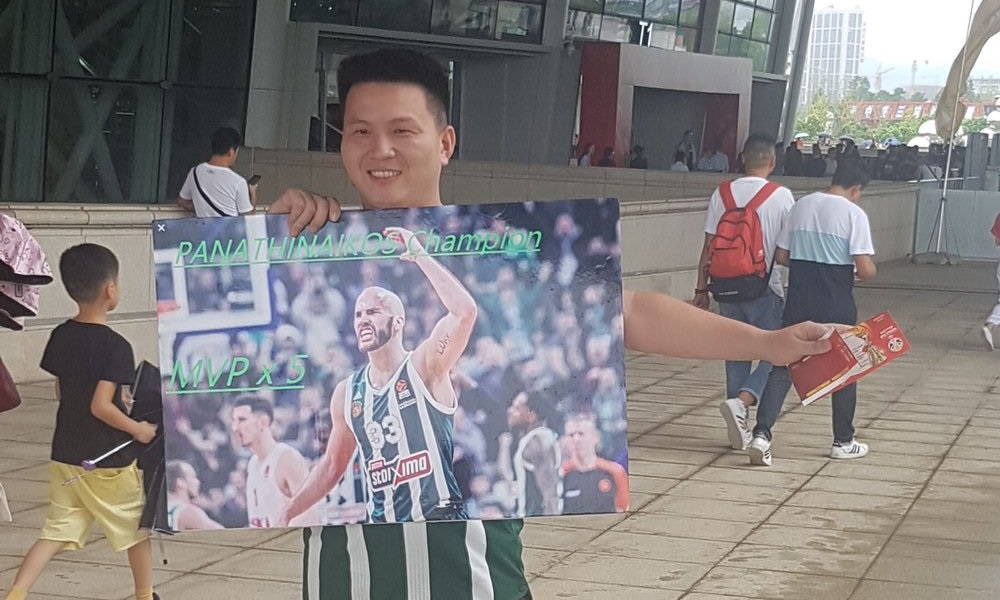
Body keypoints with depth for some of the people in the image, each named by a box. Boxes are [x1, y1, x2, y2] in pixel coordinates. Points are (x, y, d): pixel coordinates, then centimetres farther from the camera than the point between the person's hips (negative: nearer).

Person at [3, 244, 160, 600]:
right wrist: (138, 429, -10)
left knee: (57, 532, 8)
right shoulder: (115, 346, -19)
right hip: (109, 461, -5)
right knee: (135, 529, 15)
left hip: (65, 455, 5)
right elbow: (101, 406, -24)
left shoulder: (60, 337, 1)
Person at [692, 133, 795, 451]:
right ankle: (740, 401, -16)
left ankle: (740, 429, 15)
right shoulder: (781, 196, -7)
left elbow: (709, 247, 2)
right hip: (766, 289, -3)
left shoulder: (722, 193, 1)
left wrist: (701, 289, 9)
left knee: (736, 356, 12)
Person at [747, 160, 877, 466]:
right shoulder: (853, 213, -8)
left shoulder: (800, 206, 7)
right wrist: (859, 271, 9)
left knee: (782, 368, 5)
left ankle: (761, 434, -10)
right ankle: (843, 442, 24)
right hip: (836, 307, -4)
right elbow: (865, 270, -14)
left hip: (798, 304, 4)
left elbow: (781, 257, 10)